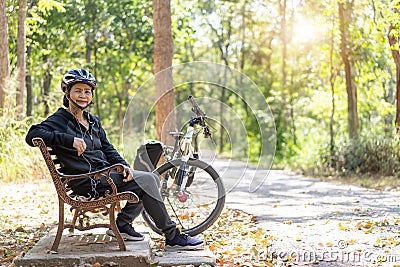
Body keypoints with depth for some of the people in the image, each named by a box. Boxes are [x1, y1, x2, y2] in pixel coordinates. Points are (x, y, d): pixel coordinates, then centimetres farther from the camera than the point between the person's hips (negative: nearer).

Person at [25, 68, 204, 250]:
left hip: (105, 172, 8)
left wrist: (124, 165, -4)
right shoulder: (60, 119, -4)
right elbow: (32, 136, -20)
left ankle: (122, 224, 1)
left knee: (152, 178, -2)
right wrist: (70, 139, -30)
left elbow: (107, 148, 16)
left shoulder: (93, 121, 19)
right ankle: (173, 237, -13)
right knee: (146, 181, -19)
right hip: (86, 182, -8)